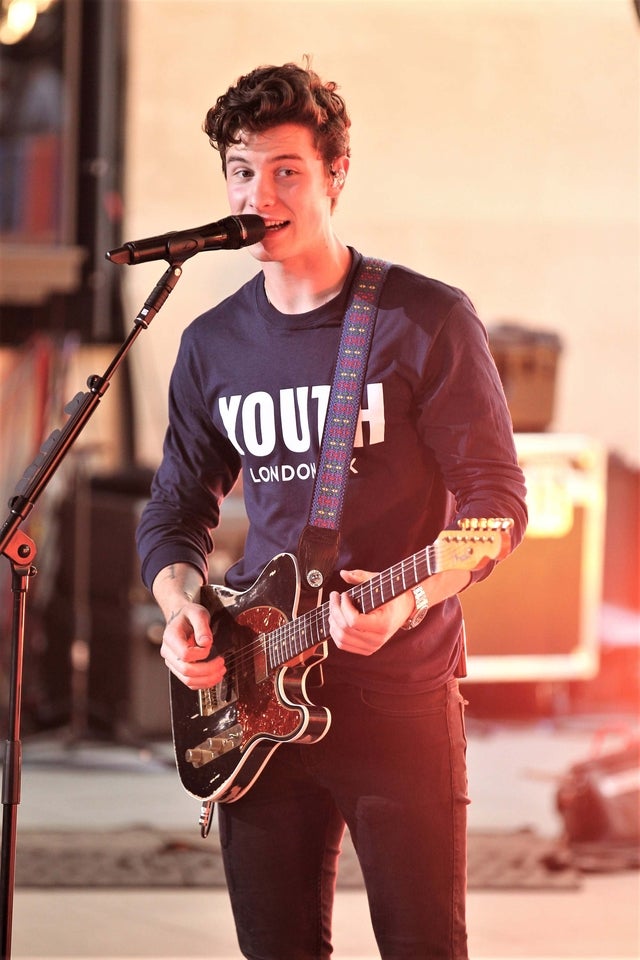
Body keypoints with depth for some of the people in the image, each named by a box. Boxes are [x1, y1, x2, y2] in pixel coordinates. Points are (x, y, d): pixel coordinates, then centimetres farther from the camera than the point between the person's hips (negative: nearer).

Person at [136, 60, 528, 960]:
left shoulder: (426, 321, -5)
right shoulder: (212, 345, 10)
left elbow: (496, 497, -7)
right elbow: (176, 510, 19)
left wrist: (408, 600, -23)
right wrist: (183, 607, -2)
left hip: (401, 692, -4)